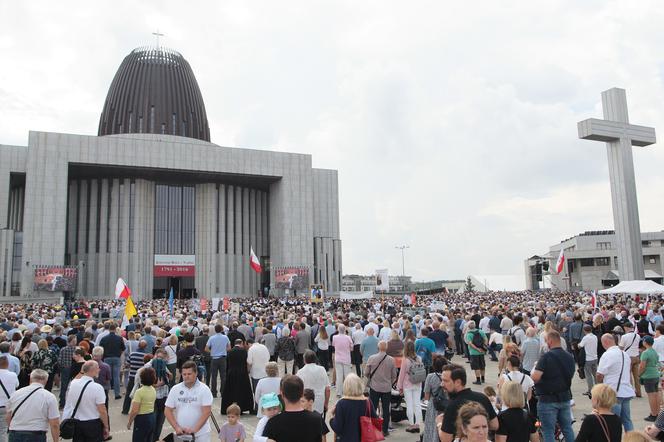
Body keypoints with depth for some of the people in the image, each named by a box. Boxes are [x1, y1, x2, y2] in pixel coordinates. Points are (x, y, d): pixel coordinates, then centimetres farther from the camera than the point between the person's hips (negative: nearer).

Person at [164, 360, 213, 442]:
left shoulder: (204, 389, -7)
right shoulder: (175, 389, 2)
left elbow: (206, 412, -12)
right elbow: (168, 411, 4)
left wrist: (195, 429, -20)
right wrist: (177, 428, -7)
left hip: (201, 434, -3)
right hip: (180, 434, 3)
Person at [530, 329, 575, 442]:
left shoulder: (546, 357, -18)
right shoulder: (570, 357, 4)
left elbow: (535, 377, -25)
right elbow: (570, 375, 16)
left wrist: (534, 370, -4)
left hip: (548, 399, -6)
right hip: (565, 398, 6)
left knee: (548, 431, 3)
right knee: (568, 428, 16)